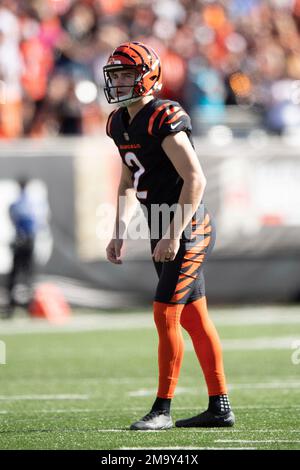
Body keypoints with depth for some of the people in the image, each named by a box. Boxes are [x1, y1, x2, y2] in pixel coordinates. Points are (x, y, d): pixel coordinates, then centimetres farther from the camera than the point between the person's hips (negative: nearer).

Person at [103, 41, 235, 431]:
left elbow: (195, 180, -22)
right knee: (194, 319, 11)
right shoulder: (120, 124, 10)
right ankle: (220, 408, 17)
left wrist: (174, 236, -24)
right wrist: (119, 234, 17)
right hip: (164, 230, 9)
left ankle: (162, 409, -1)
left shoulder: (164, 119, -19)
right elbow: (128, 182, 23)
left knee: (166, 315, -9)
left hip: (187, 229, -9)